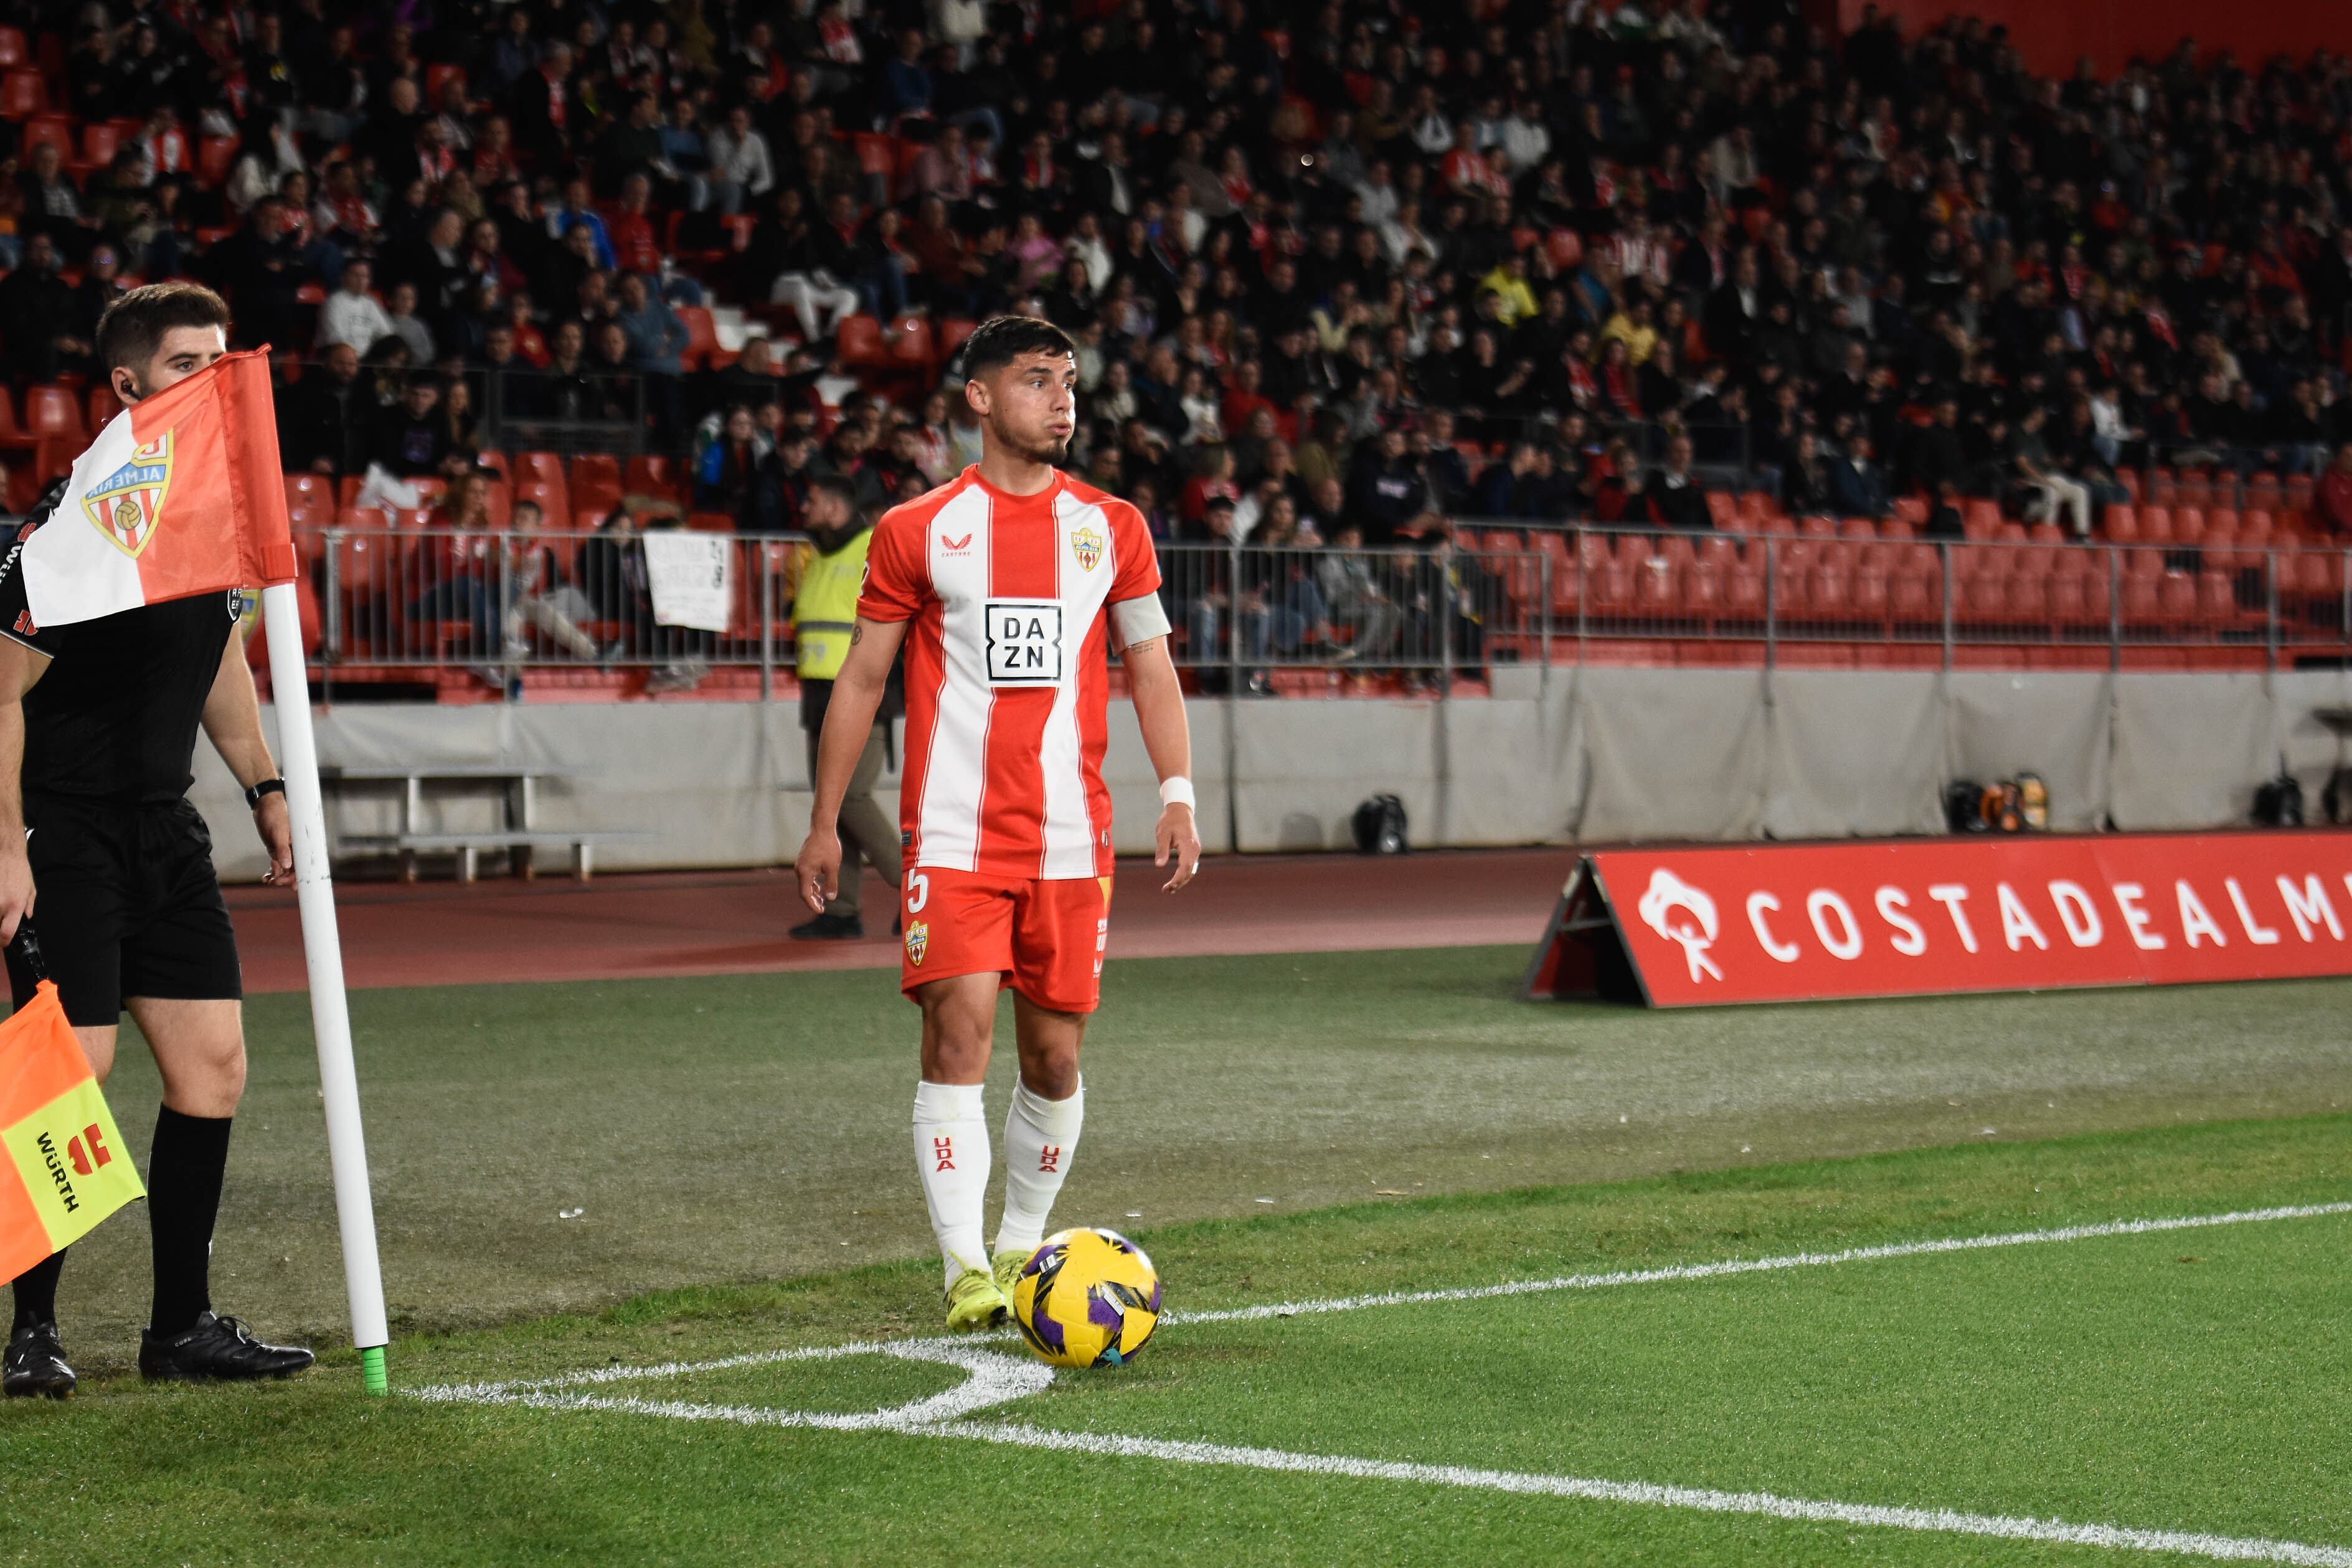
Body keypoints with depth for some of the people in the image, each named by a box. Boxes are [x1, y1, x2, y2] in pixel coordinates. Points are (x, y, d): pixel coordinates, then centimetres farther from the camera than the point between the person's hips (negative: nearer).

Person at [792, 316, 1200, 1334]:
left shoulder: (1111, 528, 10)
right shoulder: (916, 531, 3)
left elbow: (1151, 669, 10)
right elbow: (860, 679, 8)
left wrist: (1177, 795, -3)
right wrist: (824, 821, 4)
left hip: (1072, 840, 3)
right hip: (953, 837, -2)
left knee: (1055, 1053, 5)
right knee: (959, 1030, -14)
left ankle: (1022, 1248, 23)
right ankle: (964, 1270, -14)